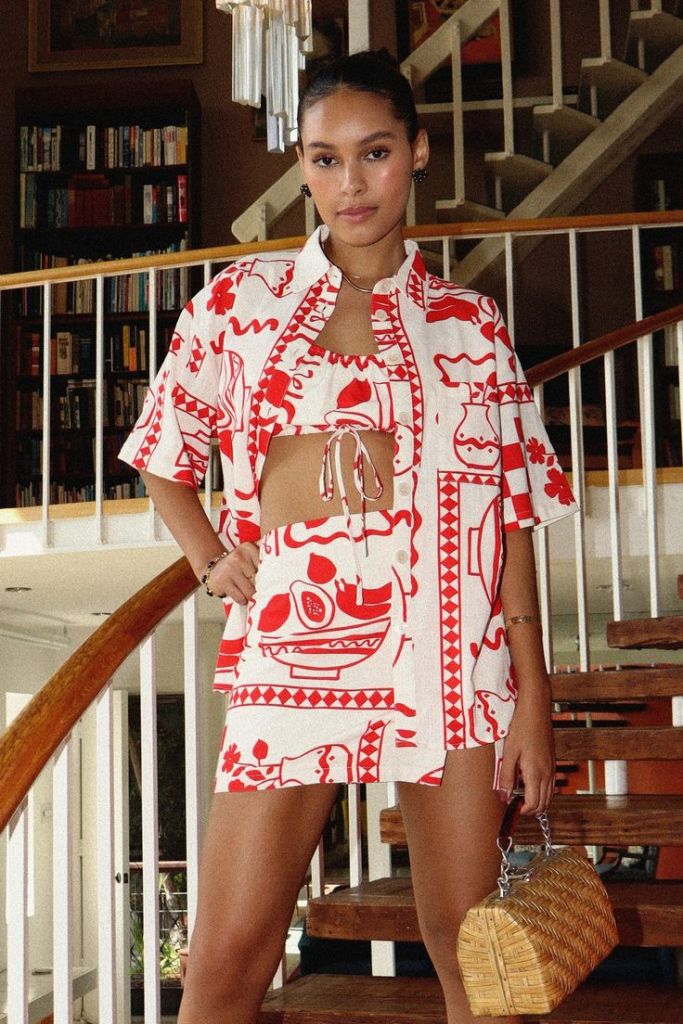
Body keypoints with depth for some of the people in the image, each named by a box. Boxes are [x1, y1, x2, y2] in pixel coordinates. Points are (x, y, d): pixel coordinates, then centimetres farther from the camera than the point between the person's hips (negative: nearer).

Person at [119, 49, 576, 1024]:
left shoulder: (469, 322, 9)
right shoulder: (241, 301, 9)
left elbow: (512, 516, 6)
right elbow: (164, 462, 19)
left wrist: (533, 699, 0)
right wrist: (213, 561, 1)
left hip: (451, 649, 1)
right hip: (295, 645, 0)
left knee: (472, 944, 5)